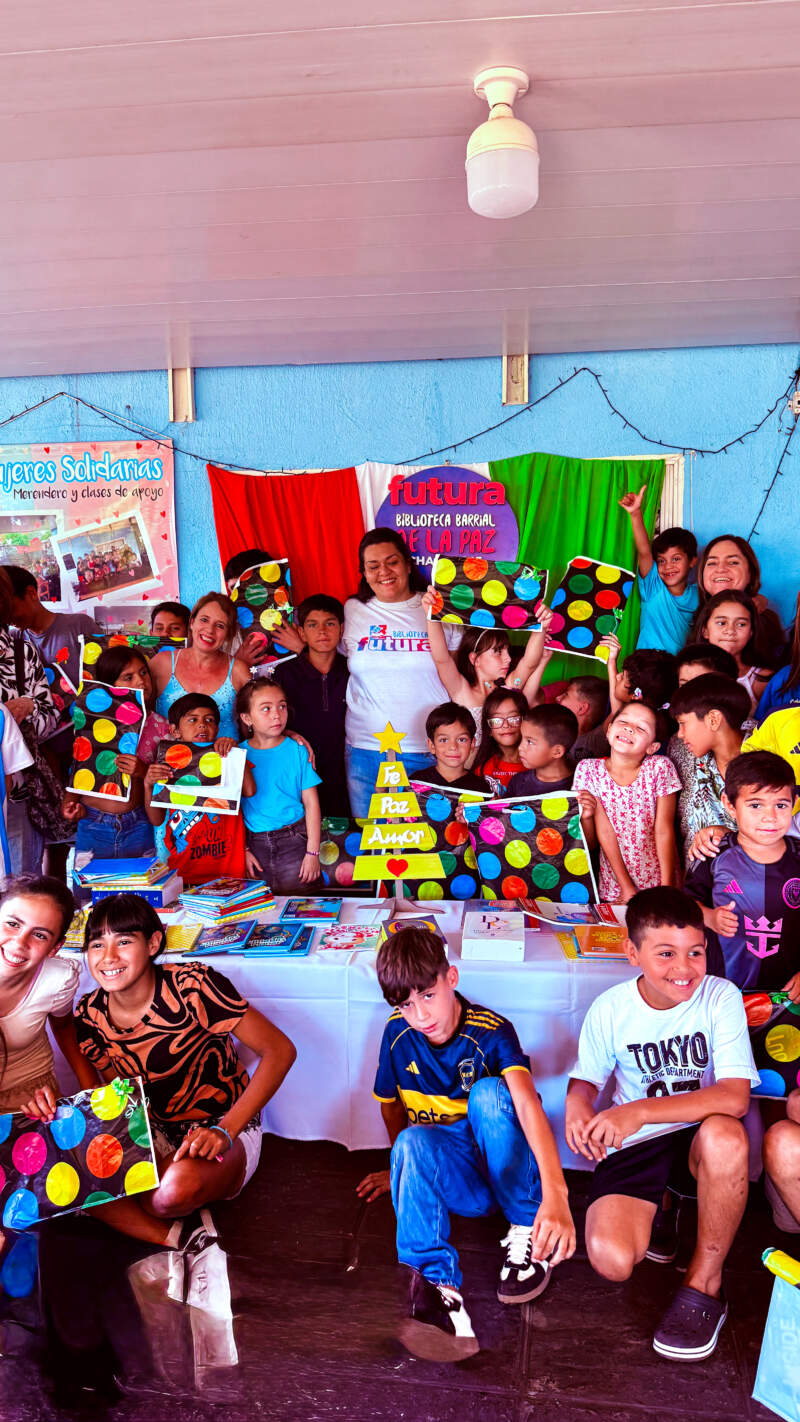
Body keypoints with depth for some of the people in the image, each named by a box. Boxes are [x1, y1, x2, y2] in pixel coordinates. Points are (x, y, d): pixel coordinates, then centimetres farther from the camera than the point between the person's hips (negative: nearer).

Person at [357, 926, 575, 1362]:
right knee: (412, 1141, -31)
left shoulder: (491, 1032, -19)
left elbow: (527, 1104, -35)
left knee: (488, 1093, -32)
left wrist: (555, 1194, -49)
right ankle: (437, 1282, -44)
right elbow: (391, 1105, 12)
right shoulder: (398, 1033, -7)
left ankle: (527, 1229, -17)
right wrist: (404, 1165, 22)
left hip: (507, 1173, -2)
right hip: (455, 1180, 3)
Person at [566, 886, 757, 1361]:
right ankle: (655, 1210, 14)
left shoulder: (721, 998, -13)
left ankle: (705, 1284, -14)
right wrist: (577, 1108, -20)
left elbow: (735, 1097, -23)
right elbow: (585, 1079, 6)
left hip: (699, 1141, -1)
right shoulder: (610, 1009, -7)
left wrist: (641, 1110, -34)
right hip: (633, 1145, 1)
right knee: (611, 1259, -24)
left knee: (724, 1135, -38)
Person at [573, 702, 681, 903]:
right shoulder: (588, 769, -4)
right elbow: (605, 832, -6)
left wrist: (667, 890, -10)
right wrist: (627, 887, -9)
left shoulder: (660, 767, -7)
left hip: (658, 883, -1)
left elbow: (664, 830, -7)